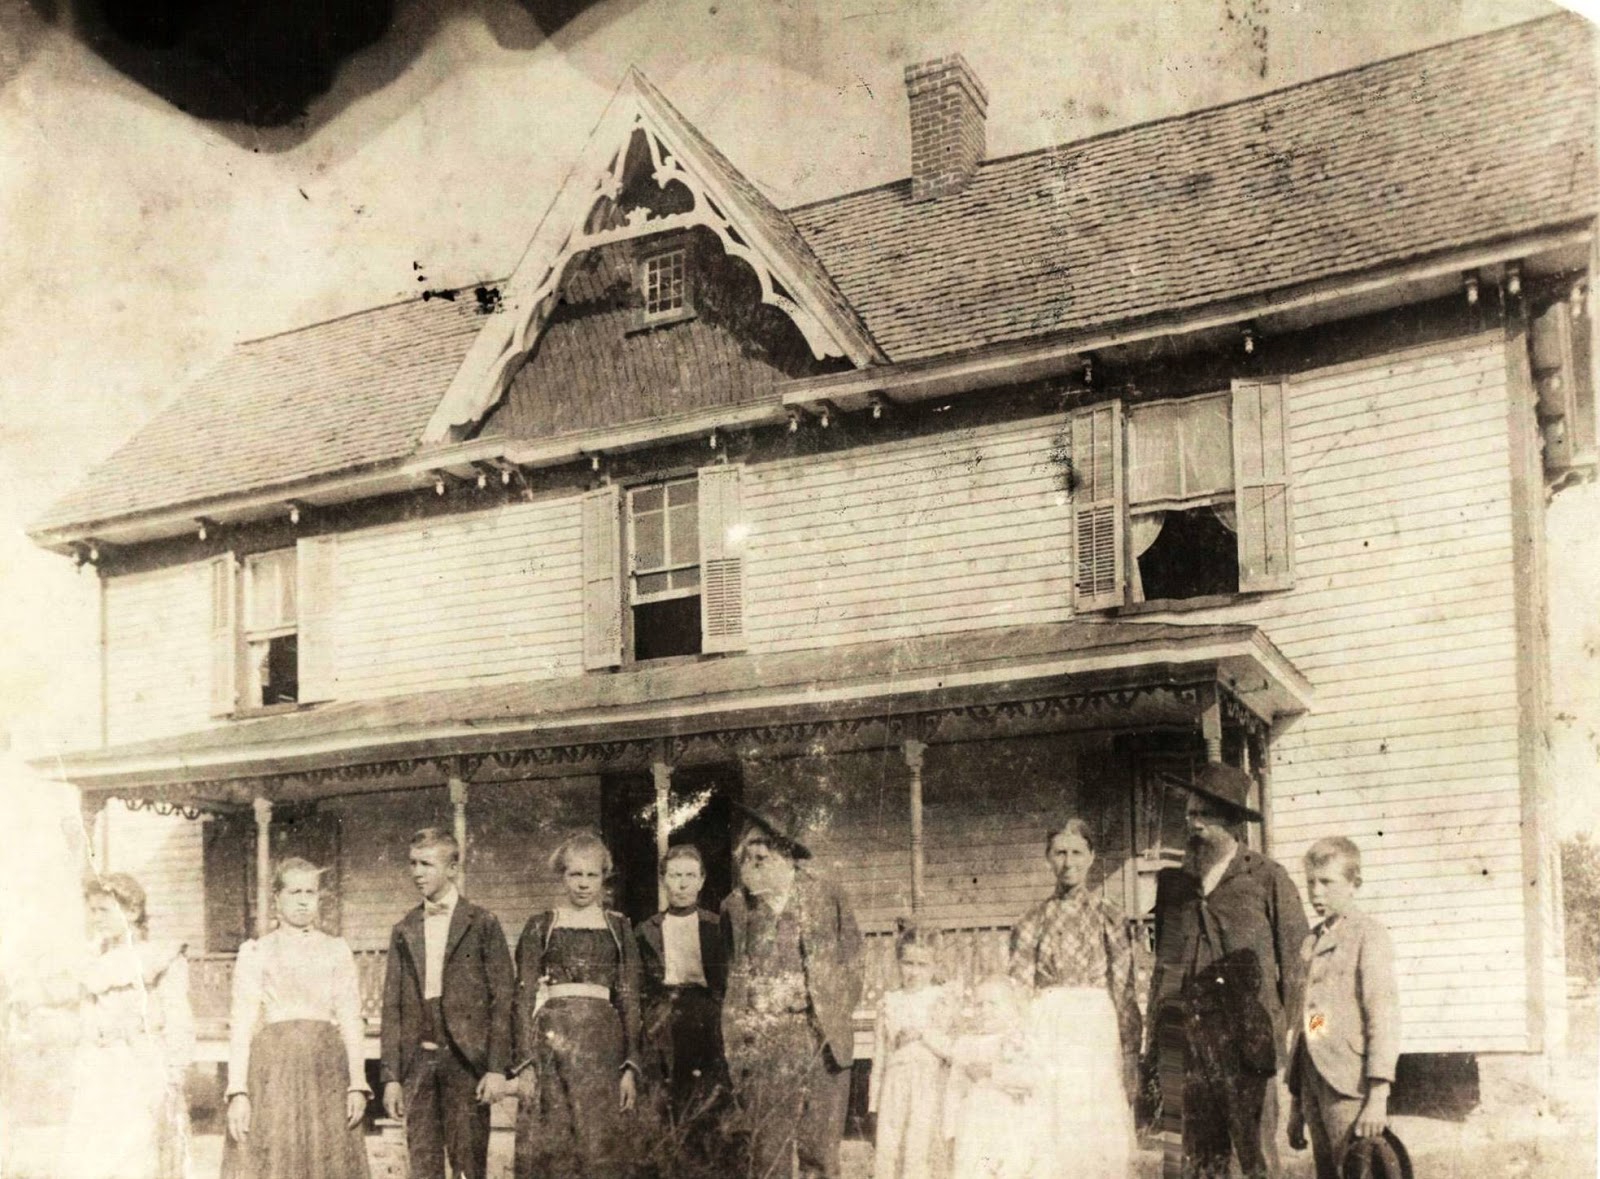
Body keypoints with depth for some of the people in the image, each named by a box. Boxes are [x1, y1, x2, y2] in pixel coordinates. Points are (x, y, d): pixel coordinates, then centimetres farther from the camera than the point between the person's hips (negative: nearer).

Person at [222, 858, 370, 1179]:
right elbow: (241, 1024, 2)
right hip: (273, 1070, -1)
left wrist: (358, 1084, -3)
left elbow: (351, 1021, 8)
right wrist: (238, 1092, -7)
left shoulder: (337, 951, 13)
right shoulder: (255, 953, 8)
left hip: (327, 1070, 2)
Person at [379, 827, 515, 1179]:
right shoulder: (404, 931, 13)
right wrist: (391, 1076, 5)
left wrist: (497, 1068, -9)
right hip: (417, 1061, 3)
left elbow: (503, 998, -2)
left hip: (466, 1059, -3)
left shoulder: (482, 923, 2)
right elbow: (392, 1006, 11)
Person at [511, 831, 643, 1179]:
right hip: (552, 1042, -1)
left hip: (603, 1043, 1)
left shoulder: (618, 928, 11)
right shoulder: (540, 926, 7)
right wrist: (526, 1065, -6)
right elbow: (524, 997, 4)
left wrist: (630, 1068, 1)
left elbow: (630, 999, 9)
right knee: (549, 1148, -3)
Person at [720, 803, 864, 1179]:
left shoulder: (826, 896, 2)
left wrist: (834, 1020, 3)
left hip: (820, 1043, 0)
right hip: (762, 1042, 0)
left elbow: (851, 964, 8)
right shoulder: (735, 907, 5)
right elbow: (729, 976, 9)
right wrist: (736, 1034, 1)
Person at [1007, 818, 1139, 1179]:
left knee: (1097, 1136, -2)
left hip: (1096, 1031, -1)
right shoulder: (1033, 922, 8)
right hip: (1045, 1034, 1)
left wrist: (1128, 1059, -1)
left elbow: (1125, 992, 4)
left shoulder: (1109, 919, 6)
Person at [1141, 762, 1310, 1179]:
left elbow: (1294, 968, 2)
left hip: (1245, 1044, -4)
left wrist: (1296, 1048, -4)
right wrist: (1151, 1051, 12)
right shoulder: (1173, 883, 12)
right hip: (1184, 1044, 4)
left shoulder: (1267, 879, 1)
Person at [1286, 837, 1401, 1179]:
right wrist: (1295, 1103, 19)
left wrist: (1378, 1096, -17)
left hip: (1349, 1085, -7)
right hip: (1313, 1082, 7)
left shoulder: (1368, 933, -2)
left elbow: (1384, 1011, -10)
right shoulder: (1313, 940, 19)